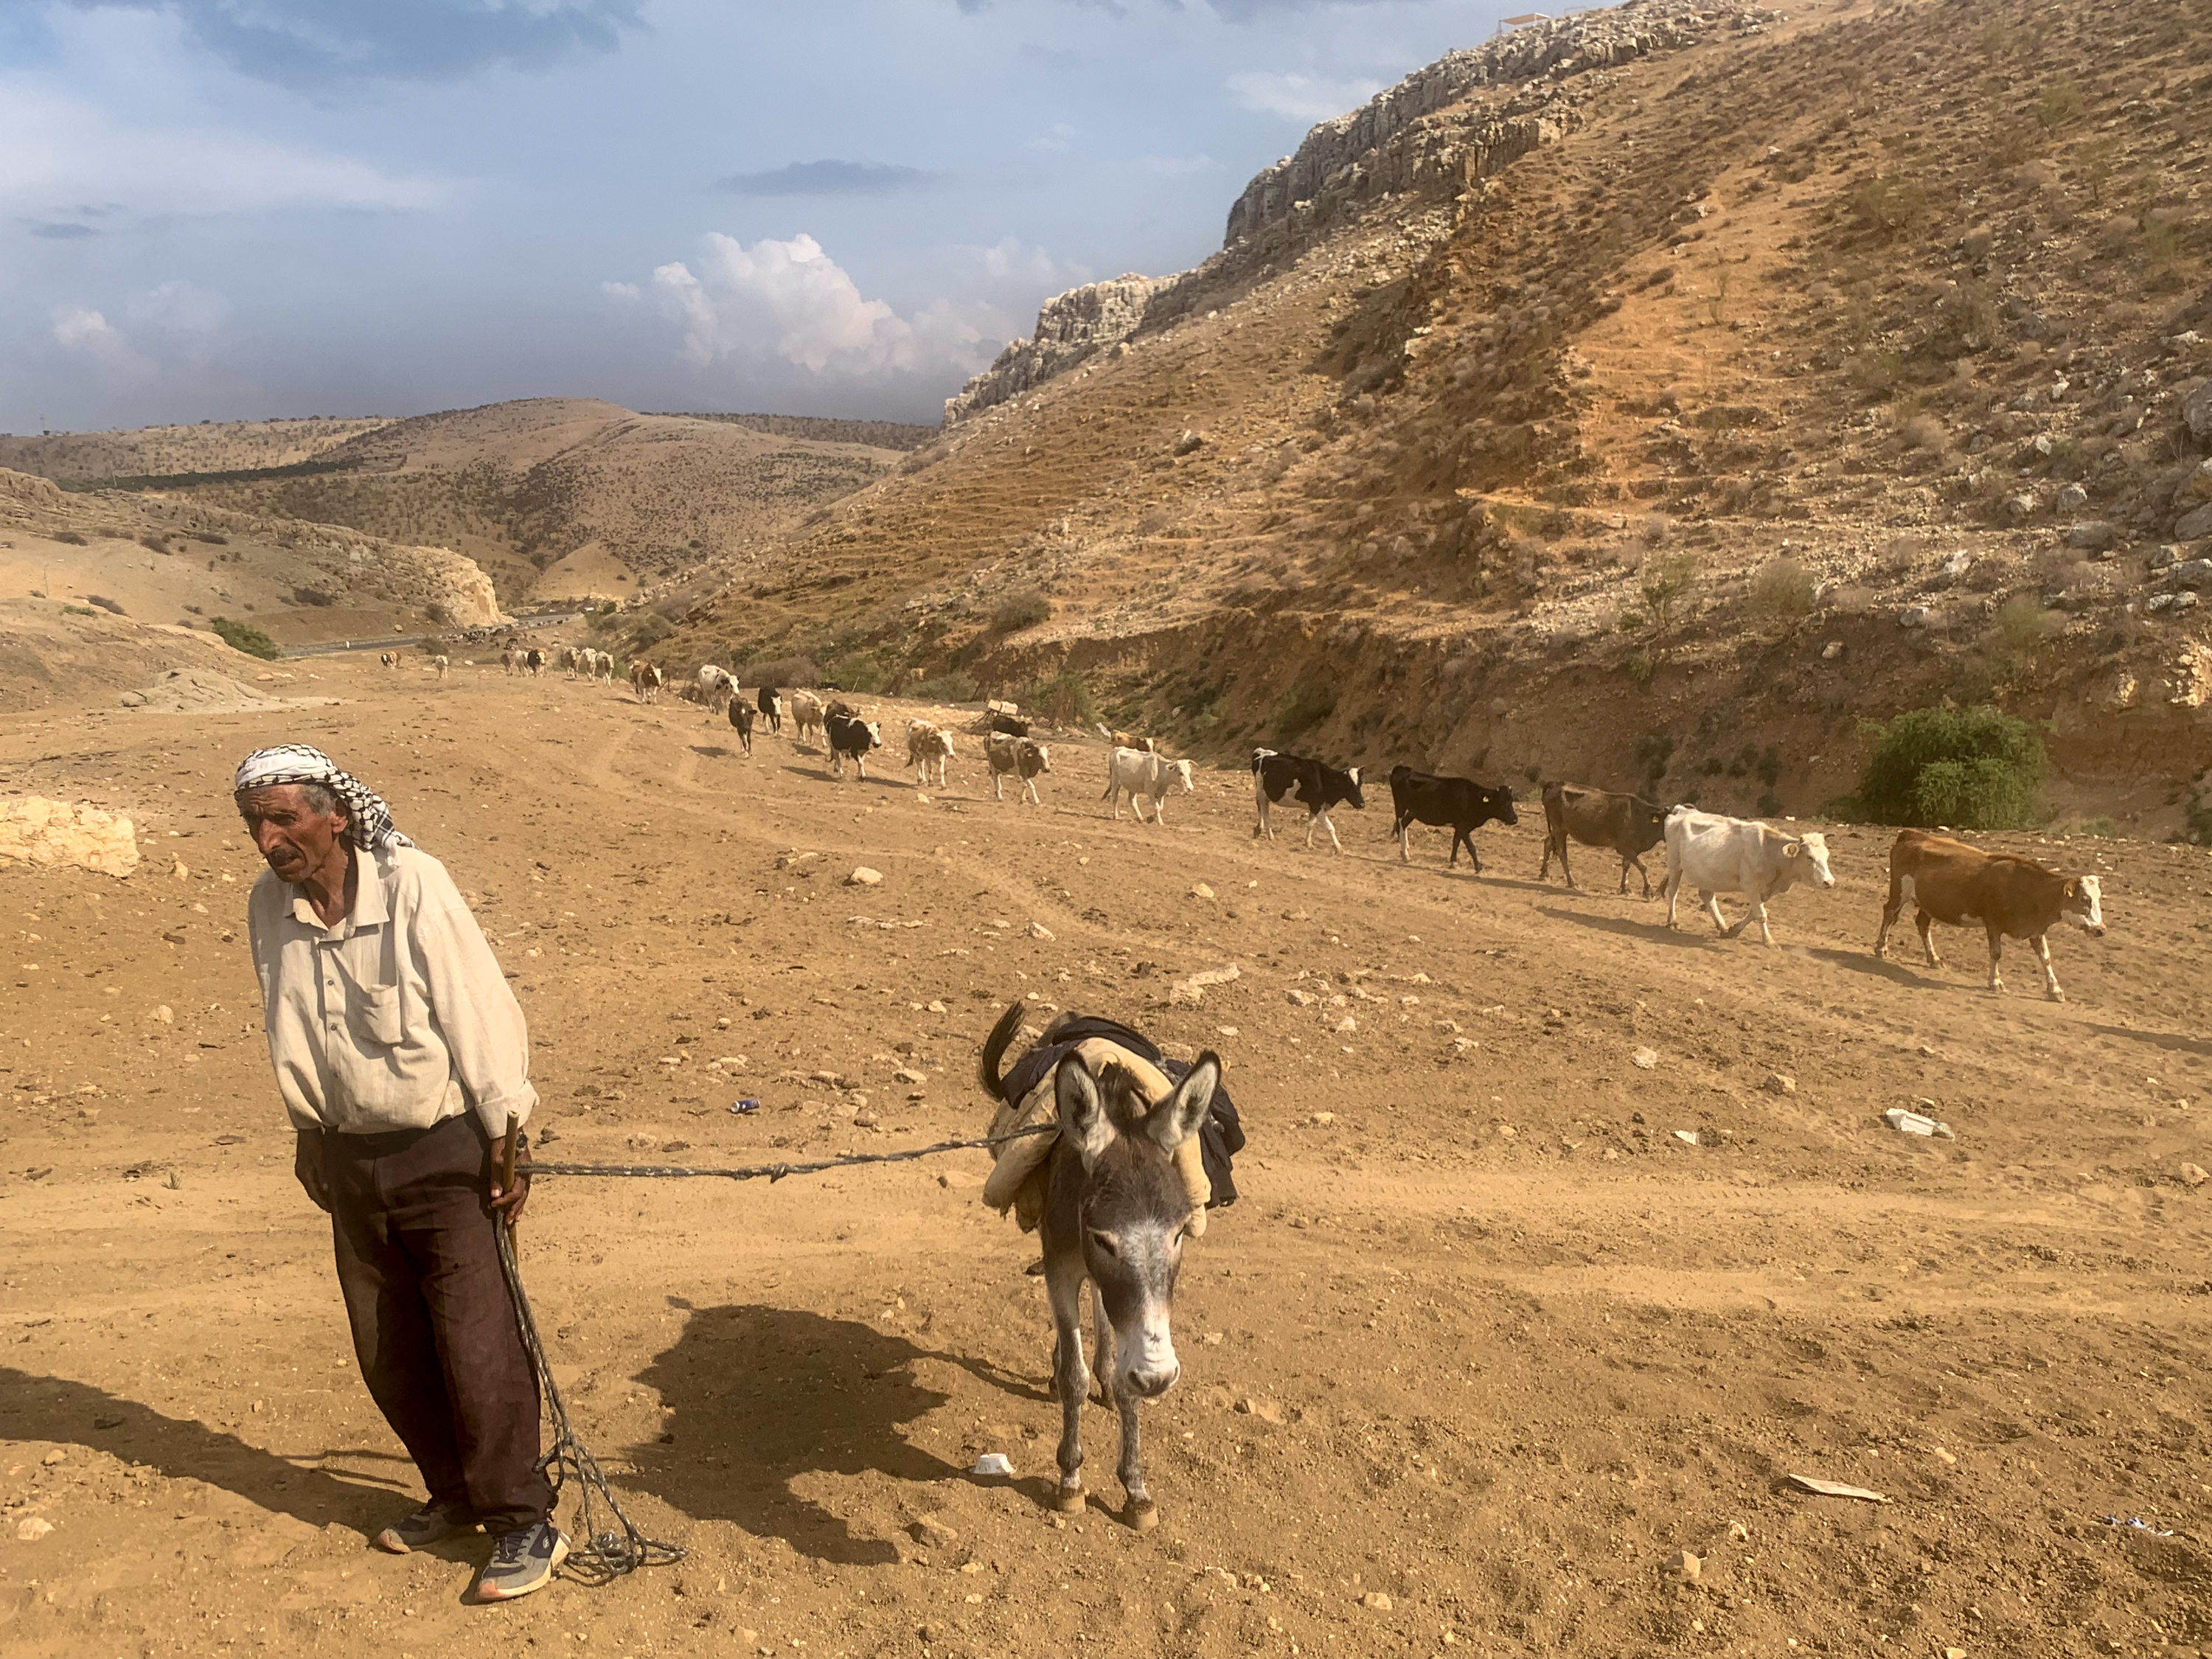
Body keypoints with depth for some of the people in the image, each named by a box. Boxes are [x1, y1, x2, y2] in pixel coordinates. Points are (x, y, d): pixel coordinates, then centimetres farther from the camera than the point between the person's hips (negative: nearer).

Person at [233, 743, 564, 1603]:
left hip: (444, 1152, -6)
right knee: (387, 1349, 14)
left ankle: (525, 1523, 11)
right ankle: (455, 1493, 34)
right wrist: (312, 1135, 18)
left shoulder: (412, 886, -18)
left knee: (477, 1344, -3)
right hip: (353, 1159, 6)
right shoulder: (268, 905, -2)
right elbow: (293, 1040, 12)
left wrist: (506, 1139, -13)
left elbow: (480, 1012, -15)